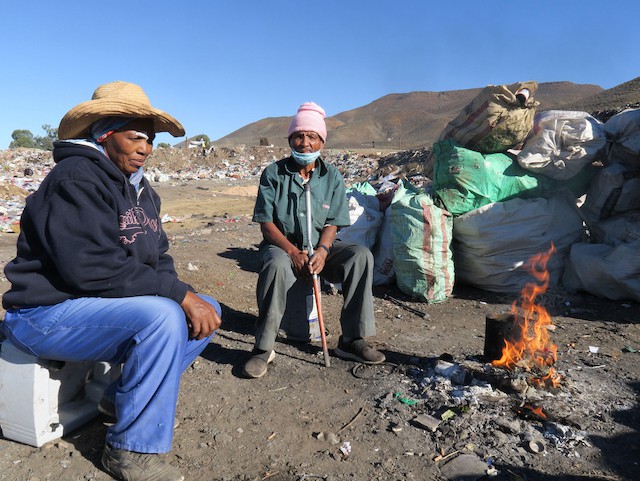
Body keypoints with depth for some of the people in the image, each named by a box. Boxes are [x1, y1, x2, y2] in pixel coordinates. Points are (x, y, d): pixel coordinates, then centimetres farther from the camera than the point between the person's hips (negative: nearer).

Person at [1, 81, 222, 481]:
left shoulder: (140, 186, 10)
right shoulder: (77, 178, -18)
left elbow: (158, 257, 8)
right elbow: (90, 267, -30)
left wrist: (182, 296, -12)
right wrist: (180, 295, -29)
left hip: (106, 304, 9)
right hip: (50, 311, -8)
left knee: (209, 311, 0)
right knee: (162, 316, -32)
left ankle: (123, 394, 5)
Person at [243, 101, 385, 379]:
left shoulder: (332, 176, 3)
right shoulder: (274, 173, -4)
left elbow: (333, 223, 0)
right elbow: (266, 224, -7)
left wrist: (322, 250, -21)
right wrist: (294, 253, -21)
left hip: (320, 247, 3)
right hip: (282, 245, -3)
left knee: (361, 255, -22)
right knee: (276, 264, -37)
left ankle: (351, 340, -15)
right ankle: (263, 347, -24)